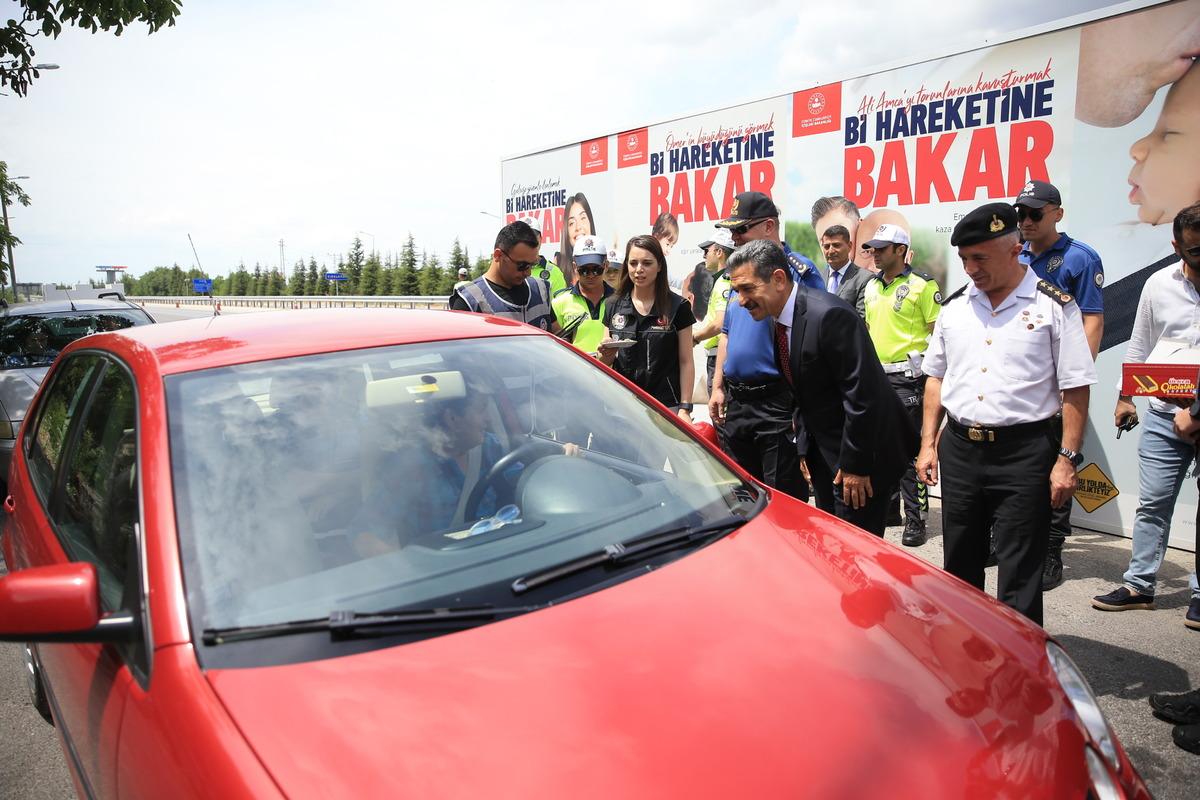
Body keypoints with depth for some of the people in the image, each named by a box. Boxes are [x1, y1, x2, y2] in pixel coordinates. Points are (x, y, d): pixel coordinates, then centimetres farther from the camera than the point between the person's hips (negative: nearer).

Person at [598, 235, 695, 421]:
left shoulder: (677, 307, -1)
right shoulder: (613, 306, 7)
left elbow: (686, 362, -1)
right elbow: (606, 363, 13)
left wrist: (685, 408, -8)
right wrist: (606, 354, -10)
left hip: (666, 405, -2)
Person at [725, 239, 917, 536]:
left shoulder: (830, 315, -26)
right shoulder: (776, 318, 2)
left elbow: (862, 394, -25)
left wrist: (855, 464, -20)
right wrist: (804, 445, 11)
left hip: (861, 454, -8)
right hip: (821, 449, 8)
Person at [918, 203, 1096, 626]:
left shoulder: (1053, 306, -5)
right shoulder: (954, 306, 9)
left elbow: (1075, 389, -5)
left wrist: (1067, 459, -10)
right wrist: (928, 444, 10)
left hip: (1024, 452, -4)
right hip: (959, 448, 5)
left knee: (1020, 575, 2)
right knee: (960, 564, 16)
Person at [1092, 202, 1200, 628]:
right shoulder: (1159, 285, 4)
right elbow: (1139, 347, 13)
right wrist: (1125, 396, 12)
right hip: (1165, 416, 2)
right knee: (1152, 503, 8)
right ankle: (1139, 585, 18)